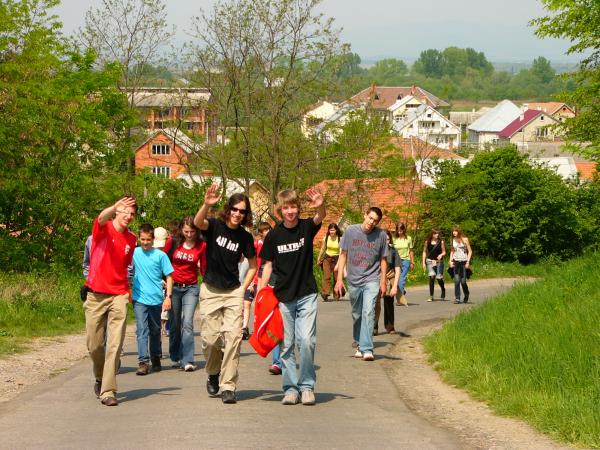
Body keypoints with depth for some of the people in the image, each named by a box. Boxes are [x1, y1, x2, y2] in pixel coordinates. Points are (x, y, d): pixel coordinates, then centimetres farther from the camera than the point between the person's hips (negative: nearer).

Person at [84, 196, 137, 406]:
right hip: (96, 295, -2)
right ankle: (100, 378, 32)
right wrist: (114, 207, -50)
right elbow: (102, 218, -28)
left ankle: (108, 391, -10)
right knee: (94, 344, 4)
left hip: (119, 296, 2)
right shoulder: (104, 228, -3)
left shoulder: (131, 239, 10)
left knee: (115, 344, -10)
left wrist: (127, 289, 11)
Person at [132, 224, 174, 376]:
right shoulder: (134, 253, 3)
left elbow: (169, 276, 1)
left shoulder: (160, 255, -1)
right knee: (142, 330, -10)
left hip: (156, 299, 0)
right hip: (139, 299, 0)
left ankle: (156, 359, 29)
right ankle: (143, 362, -14)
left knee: (155, 331, 14)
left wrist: (168, 296, -7)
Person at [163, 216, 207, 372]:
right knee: (174, 324, 8)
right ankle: (175, 358, 23)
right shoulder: (173, 242, -1)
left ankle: (187, 361, -16)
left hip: (191, 288, -1)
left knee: (187, 324, -13)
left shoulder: (202, 246, -2)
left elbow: (204, 269, 7)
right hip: (173, 287, 2)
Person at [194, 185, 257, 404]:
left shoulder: (245, 237, 1)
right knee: (210, 338, -2)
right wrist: (206, 205, -48)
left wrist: (243, 289, 1)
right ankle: (213, 373, 28)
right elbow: (197, 223, -29)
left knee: (233, 337, -10)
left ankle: (228, 386, -6)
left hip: (233, 292, 1)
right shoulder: (215, 226, -5)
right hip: (210, 290, -1)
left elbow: (253, 265, 12)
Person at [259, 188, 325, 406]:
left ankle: (307, 386, 2)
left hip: (306, 295, -1)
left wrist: (320, 206, -47)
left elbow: (319, 218, -24)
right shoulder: (274, 236, 0)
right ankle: (290, 388, 12)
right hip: (283, 296, 1)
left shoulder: (306, 228, -3)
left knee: (306, 340, -12)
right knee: (286, 345, 4)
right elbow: (268, 266, 6)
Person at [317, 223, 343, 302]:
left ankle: (336, 295, 10)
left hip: (336, 258, -2)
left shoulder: (340, 239, -11)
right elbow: (323, 249, 14)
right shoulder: (326, 238, 0)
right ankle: (325, 293, -23)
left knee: (336, 278, -1)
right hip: (327, 258, 2)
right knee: (326, 276, -14)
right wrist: (319, 258, 23)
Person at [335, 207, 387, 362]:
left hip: (372, 280, -2)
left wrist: (383, 282, 5)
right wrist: (339, 278, 1)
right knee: (356, 315, 13)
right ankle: (360, 345, 31)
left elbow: (383, 260, 7)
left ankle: (367, 349, -19)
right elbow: (343, 255, 5)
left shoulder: (381, 235, -2)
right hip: (354, 281, 2)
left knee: (368, 312, -17)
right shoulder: (351, 231, -1)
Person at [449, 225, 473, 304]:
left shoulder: (465, 239, -1)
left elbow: (470, 251, 1)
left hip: (463, 262, -3)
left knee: (463, 281, -2)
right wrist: (451, 260, 4)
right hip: (456, 262, 3)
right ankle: (457, 298, -4)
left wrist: (468, 262, -8)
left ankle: (466, 295, 24)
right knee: (456, 281, -8)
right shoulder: (453, 240, 10)